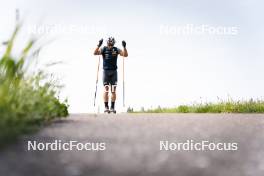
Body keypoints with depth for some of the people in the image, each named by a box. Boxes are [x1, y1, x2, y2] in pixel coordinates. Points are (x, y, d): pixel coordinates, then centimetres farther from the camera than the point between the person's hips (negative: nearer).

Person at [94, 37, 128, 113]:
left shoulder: (116, 49, 4)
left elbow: (125, 55, -5)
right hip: (106, 71, -1)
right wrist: (99, 45, -29)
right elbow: (95, 53, -15)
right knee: (106, 89, -5)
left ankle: (112, 107, 6)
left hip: (114, 72, 2)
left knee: (113, 90, 1)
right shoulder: (103, 49, 0)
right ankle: (106, 107, -1)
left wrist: (124, 47, -19)